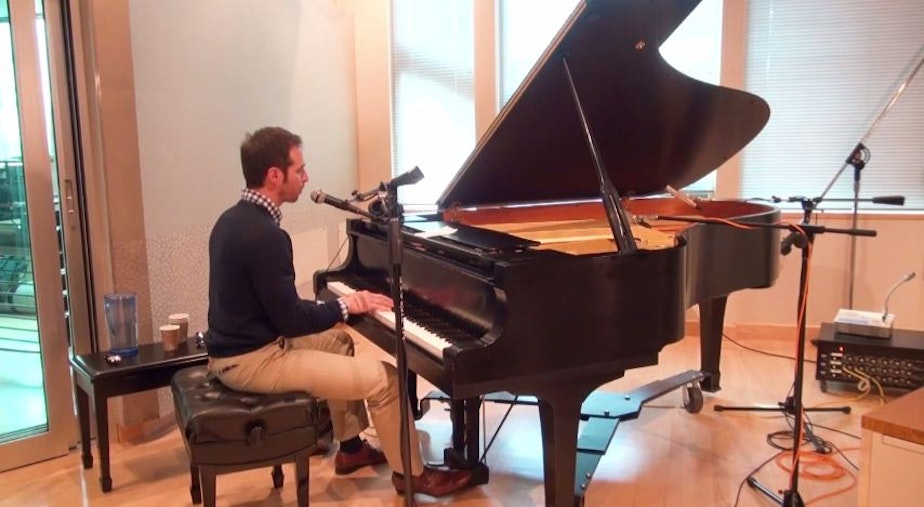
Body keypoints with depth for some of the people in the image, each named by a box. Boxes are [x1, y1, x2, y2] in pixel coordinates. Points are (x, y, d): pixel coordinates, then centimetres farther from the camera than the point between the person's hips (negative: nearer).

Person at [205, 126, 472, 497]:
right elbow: (291, 321, -23)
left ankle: (350, 447, 36)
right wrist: (346, 305, -9)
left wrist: (338, 303, 9)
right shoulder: (264, 235, -25)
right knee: (384, 379, -11)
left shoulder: (235, 219, 7)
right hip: (253, 360, -11)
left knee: (338, 340, 29)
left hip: (240, 345, 11)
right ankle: (412, 474, 11)